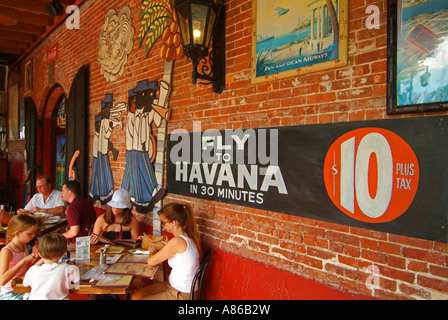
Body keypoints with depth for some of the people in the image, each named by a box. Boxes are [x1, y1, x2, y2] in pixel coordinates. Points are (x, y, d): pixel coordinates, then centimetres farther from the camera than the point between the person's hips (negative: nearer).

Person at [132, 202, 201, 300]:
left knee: (137, 298, -4)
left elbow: (151, 262, -17)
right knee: (136, 296, 12)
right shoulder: (187, 236, 1)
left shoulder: (177, 241, -27)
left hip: (181, 295, -9)